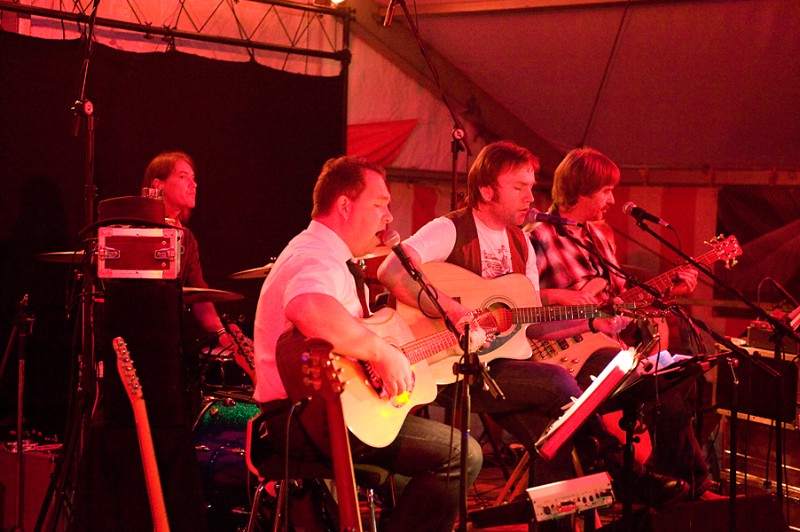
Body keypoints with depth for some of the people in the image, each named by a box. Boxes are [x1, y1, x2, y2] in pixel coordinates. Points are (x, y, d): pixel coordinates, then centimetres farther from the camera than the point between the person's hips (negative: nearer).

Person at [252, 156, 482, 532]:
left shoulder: (323, 254, 18)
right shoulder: (316, 259, -17)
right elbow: (310, 309, -42)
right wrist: (382, 352, -32)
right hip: (309, 418, -11)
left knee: (457, 426, 26)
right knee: (462, 455, -20)